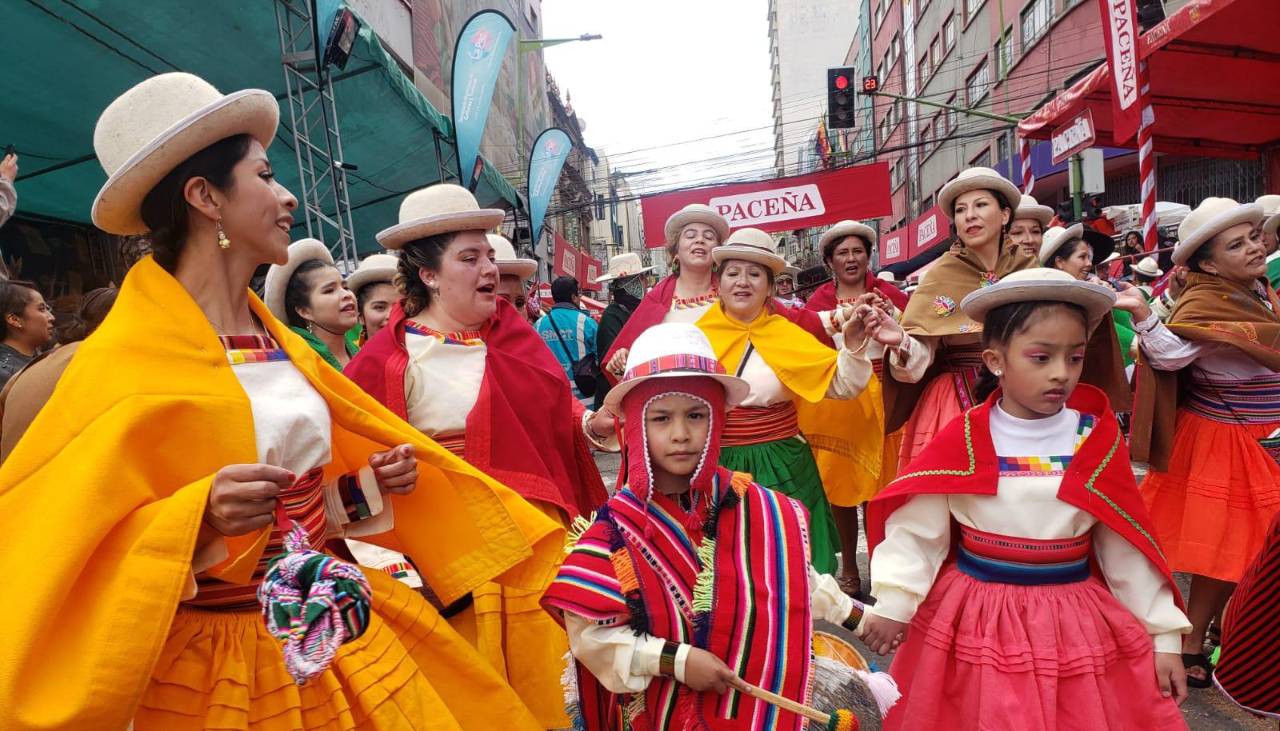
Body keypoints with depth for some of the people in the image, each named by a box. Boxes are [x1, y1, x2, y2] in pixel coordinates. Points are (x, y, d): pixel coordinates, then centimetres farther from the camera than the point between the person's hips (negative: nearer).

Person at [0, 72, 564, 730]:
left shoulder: (279, 342, 6)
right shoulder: (126, 357, -15)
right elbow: (54, 552, -16)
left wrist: (373, 481, 0)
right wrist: (198, 518, -29)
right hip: (215, 669, -6)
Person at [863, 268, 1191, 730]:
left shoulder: (1098, 443, -4)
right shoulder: (962, 441, -10)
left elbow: (1127, 547, 2)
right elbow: (917, 527, -8)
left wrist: (1163, 635, 5)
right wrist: (892, 601, -16)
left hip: (1077, 623, 2)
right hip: (976, 622, -1)